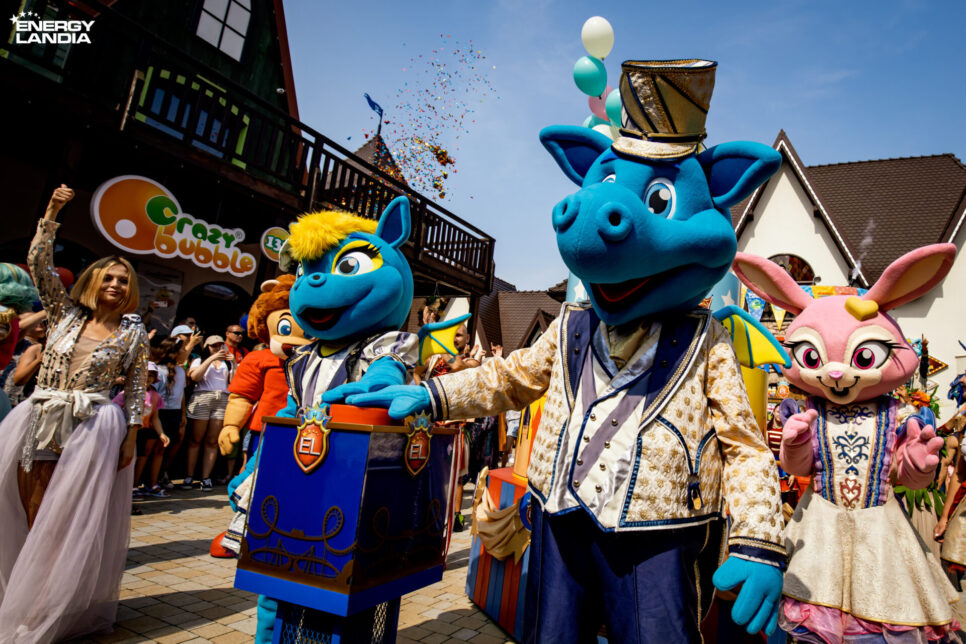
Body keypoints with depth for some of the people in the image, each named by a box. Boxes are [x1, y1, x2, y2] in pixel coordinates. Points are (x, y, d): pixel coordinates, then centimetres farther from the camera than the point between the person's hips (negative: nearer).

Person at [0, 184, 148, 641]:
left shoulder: (133, 333, 3)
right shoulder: (65, 313, 9)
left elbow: (136, 388, 3)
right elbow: (39, 262, 2)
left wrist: (132, 434, -4)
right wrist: (52, 212, -4)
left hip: (92, 427, -3)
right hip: (39, 420, 3)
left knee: (65, 518, 1)